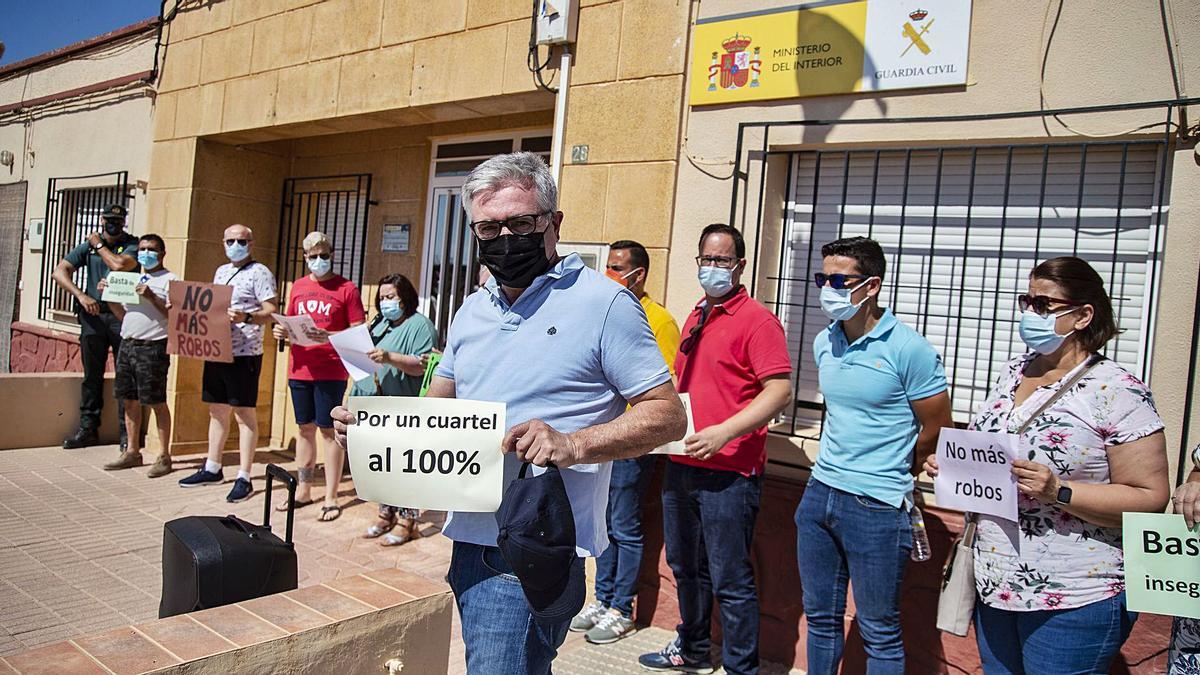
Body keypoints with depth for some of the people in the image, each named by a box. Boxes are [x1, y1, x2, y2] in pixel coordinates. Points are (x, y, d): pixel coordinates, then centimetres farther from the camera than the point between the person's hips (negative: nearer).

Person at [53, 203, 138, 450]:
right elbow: (60, 271, 7)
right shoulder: (89, 245, 12)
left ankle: (126, 432, 3)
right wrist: (81, 295, -8)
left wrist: (99, 245, -1)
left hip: (122, 316, -4)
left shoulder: (132, 245, 1)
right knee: (92, 374, 10)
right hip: (93, 314, 4)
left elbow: (120, 265, -19)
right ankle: (88, 428, 19)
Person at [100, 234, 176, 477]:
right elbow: (123, 315, 22)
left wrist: (152, 297, -22)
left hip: (153, 347, -7)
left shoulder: (169, 280, -2)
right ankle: (132, 452, 20)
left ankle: (164, 456, 2)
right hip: (127, 344, 7)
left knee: (156, 402, -4)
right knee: (130, 400, 10)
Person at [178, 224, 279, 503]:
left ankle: (244, 478, 2)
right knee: (217, 410, 16)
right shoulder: (221, 271, 18)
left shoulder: (259, 273, -7)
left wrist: (246, 317, -31)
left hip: (244, 353, -8)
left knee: (245, 414, -3)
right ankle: (212, 469, 28)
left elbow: (272, 311, -15)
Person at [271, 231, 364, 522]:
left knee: (329, 430, -1)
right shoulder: (298, 286, 12)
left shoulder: (346, 288, -3)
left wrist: (329, 337, -21)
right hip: (300, 368, 5)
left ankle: (330, 498, 7)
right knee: (305, 428, 13)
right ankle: (303, 490, 25)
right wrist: (281, 331, -1)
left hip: (331, 372, -5)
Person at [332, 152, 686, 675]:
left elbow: (668, 414, -12)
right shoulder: (474, 310, 12)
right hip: (470, 538, 7)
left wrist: (573, 444, -27)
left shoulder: (603, 303, -10)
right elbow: (438, 404, 21)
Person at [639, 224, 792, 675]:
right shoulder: (695, 319, 15)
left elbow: (780, 390, -19)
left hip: (728, 471, -9)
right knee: (685, 566, 22)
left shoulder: (756, 320, -10)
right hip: (682, 464, 9)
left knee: (730, 580, 0)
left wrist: (724, 433, -27)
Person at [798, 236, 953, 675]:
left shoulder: (909, 349, -14)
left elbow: (937, 430, -5)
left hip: (876, 506, -6)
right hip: (819, 492, 6)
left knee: (879, 631, 8)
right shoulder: (824, 343, 5)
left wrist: (890, 475, 8)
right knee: (820, 617, 17)